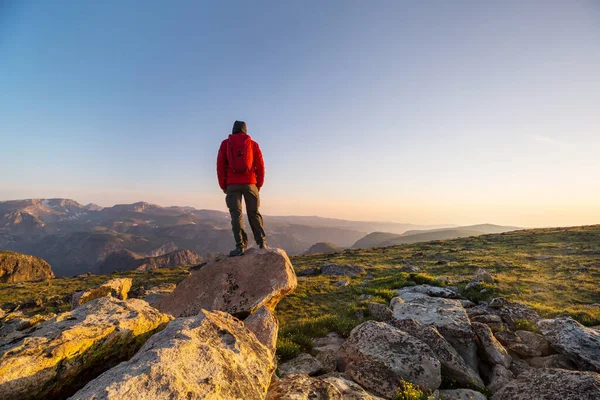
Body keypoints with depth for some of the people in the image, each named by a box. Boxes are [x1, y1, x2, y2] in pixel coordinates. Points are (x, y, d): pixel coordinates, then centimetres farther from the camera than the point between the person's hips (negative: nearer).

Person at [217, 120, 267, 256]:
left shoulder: (225, 143, 8)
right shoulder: (253, 144, 8)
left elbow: (220, 165, 3)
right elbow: (260, 165, 3)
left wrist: (223, 185, 8)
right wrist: (259, 184, 10)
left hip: (232, 184, -1)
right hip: (250, 183, 1)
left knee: (236, 214, -1)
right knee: (254, 213, 8)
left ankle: (240, 245, -8)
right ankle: (262, 242, 4)